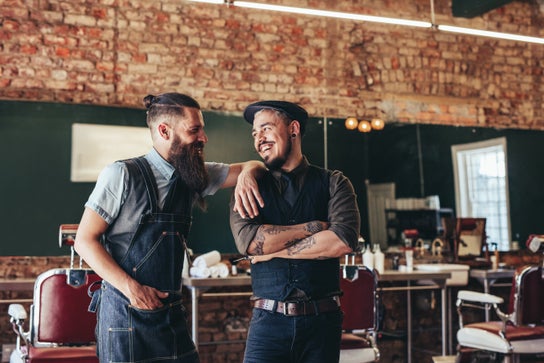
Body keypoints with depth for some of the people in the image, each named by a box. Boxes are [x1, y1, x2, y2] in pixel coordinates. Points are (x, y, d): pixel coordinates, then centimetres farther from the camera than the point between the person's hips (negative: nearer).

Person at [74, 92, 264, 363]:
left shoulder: (193, 176, 8)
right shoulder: (122, 175, -8)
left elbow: (255, 166, 16)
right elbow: (85, 240, -8)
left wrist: (246, 174, -9)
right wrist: (131, 288, -18)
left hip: (172, 313, 6)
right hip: (125, 312, -5)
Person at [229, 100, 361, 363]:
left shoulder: (333, 183, 4)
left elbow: (343, 241, -13)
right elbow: (247, 241, -12)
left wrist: (275, 250, -9)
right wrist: (313, 227, -11)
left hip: (323, 320, 0)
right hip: (269, 321, 0)